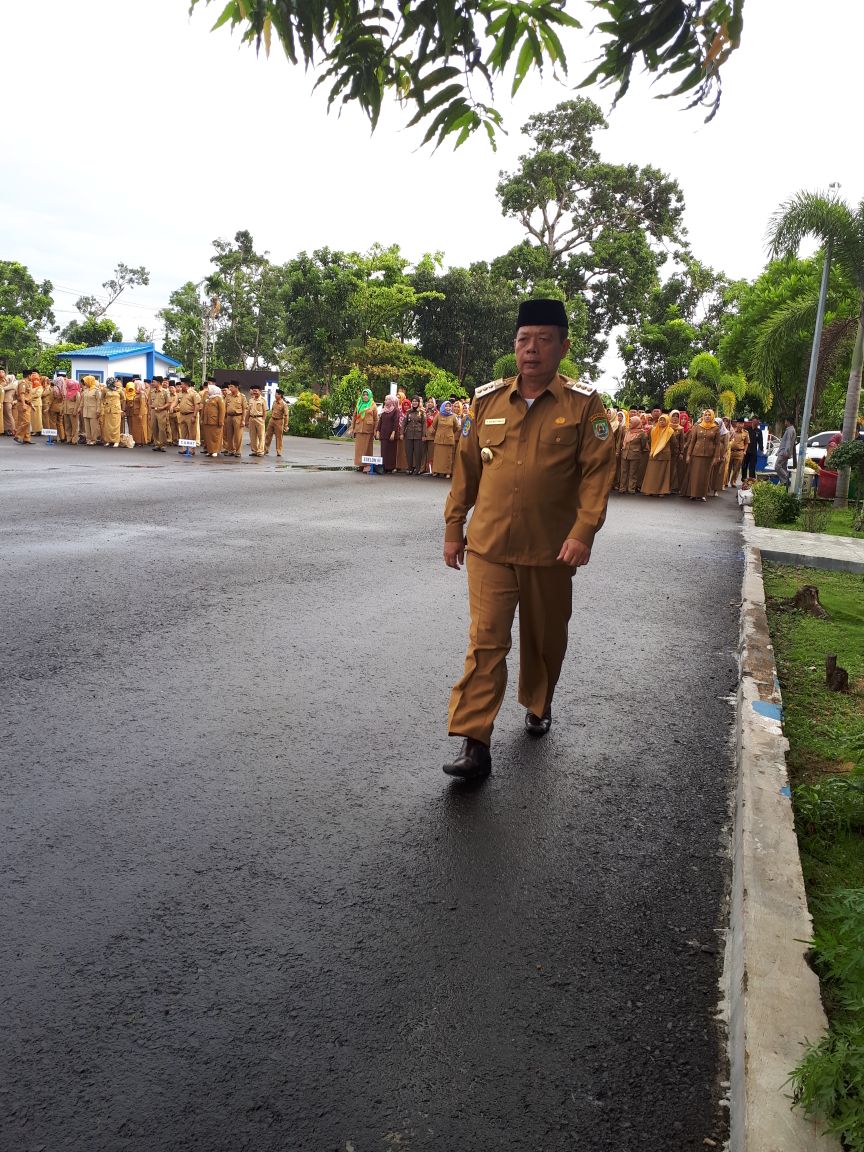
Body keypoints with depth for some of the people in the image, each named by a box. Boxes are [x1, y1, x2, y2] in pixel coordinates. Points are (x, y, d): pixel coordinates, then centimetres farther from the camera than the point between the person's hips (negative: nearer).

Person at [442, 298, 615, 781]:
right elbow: (467, 468, 10)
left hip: (550, 551, 0)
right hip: (489, 547, 1)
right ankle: (475, 744, -3)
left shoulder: (584, 405, -3)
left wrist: (584, 531, -19)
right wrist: (454, 528, 9)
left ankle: (539, 706, 42)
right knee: (486, 642, -5)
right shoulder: (488, 400, 5)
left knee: (545, 638, 16)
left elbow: (598, 471, -8)